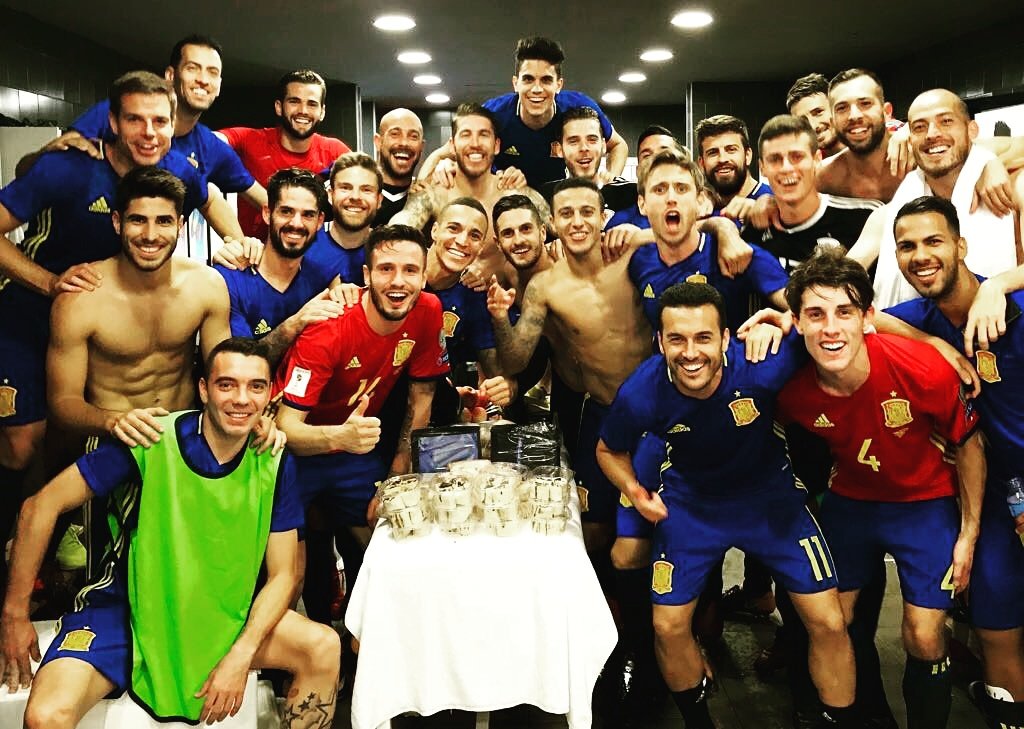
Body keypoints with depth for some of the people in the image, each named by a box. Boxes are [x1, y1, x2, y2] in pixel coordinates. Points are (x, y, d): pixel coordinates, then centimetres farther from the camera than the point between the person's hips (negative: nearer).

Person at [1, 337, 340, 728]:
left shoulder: (275, 464, -8)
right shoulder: (153, 443, -19)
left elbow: (282, 574, -4)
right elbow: (42, 506, -12)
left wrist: (239, 658, -18)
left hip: (221, 614, 3)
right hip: (127, 609, -3)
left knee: (323, 647, -15)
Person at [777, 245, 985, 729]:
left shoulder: (924, 370, -30)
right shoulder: (792, 389, -24)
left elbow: (968, 445, -12)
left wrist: (969, 533, -6)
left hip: (925, 503, -2)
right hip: (849, 501, 3)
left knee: (924, 639, -3)